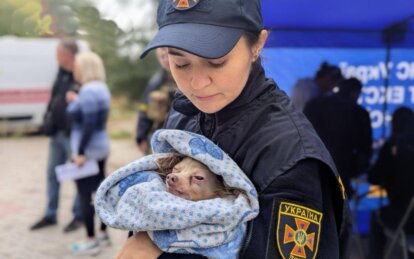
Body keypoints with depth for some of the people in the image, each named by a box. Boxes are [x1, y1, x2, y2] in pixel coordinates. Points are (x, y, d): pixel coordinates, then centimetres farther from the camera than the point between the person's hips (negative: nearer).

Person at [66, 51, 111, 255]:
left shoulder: (88, 90, -19)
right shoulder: (100, 88, 12)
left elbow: (89, 124, -25)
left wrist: (80, 152, -23)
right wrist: (76, 102, 16)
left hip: (88, 150, -10)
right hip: (100, 148, 10)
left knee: (86, 194, -2)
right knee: (99, 190, 15)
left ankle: (91, 241, 5)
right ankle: (103, 233, 25)